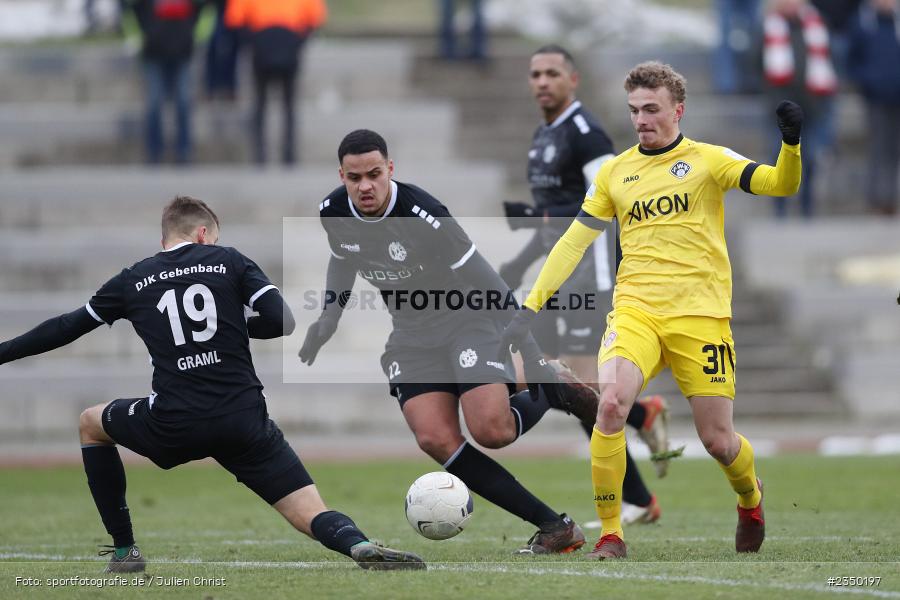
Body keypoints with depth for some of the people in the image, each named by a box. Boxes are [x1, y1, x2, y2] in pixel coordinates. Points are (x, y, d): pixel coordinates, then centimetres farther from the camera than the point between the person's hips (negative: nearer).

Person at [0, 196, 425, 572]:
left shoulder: (133, 281, 13)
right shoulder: (229, 262, 10)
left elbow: (64, 329, 22)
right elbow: (282, 321, 0)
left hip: (173, 426, 0)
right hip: (244, 420, 0)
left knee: (90, 424, 30)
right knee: (314, 517, 2)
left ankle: (123, 549, 25)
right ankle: (362, 547, -34)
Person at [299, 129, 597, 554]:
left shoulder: (423, 216, -26)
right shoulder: (332, 213, -7)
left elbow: (490, 287, -18)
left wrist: (532, 356, -16)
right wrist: (328, 319, 12)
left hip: (467, 319, -6)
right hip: (412, 334, 6)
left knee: (490, 430, -27)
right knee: (435, 440, -17)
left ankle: (555, 394, 9)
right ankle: (554, 528, -13)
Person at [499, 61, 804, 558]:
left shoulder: (708, 160, 2)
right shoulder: (614, 172, 11)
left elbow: (781, 184, -8)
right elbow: (574, 242, 16)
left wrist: (791, 144, -28)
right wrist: (531, 308, 12)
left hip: (700, 314, -2)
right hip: (635, 308, 2)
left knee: (717, 440, 0)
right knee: (611, 402, -25)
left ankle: (750, 501, 37)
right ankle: (609, 534, -16)